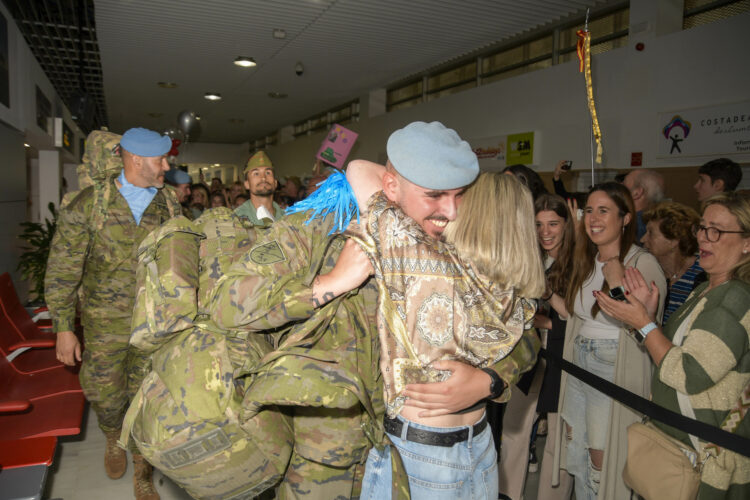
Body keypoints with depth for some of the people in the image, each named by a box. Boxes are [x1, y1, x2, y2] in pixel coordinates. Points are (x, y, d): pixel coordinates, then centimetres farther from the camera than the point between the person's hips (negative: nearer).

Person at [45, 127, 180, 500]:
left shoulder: (169, 205, -2)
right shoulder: (87, 205, -10)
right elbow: (62, 271, -5)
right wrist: (63, 328, -5)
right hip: (105, 323, -1)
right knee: (105, 395, 14)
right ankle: (113, 438, 51)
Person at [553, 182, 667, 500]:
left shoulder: (643, 264, -16)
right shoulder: (585, 260, 8)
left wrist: (618, 285, -28)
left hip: (615, 373, -7)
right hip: (578, 366, 7)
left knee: (602, 461, 6)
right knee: (575, 454, 18)